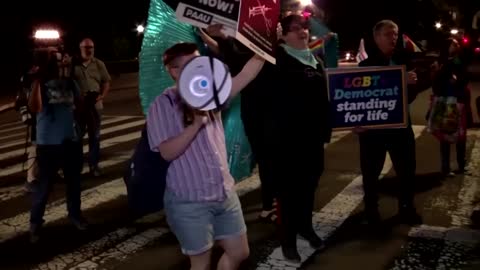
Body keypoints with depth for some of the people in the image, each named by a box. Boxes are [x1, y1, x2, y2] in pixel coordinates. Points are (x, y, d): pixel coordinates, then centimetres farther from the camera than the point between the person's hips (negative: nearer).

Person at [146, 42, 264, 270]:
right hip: (190, 201, -6)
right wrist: (196, 124, -24)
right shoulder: (163, 104, -11)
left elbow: (245, 76, 1)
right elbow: (167, 152, -18)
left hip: (225, 193, 6)